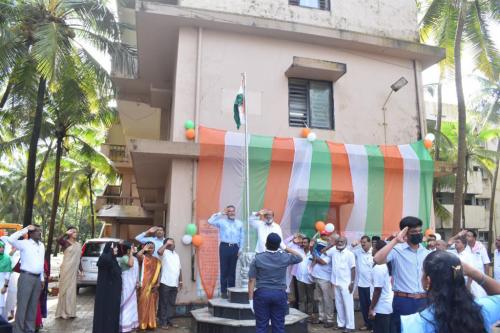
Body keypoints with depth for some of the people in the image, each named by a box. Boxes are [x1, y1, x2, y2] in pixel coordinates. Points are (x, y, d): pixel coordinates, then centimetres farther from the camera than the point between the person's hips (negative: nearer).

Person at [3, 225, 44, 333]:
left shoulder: (42, 245, 13)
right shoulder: (24, 243, -7)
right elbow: (10, 239, -26)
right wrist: (25, 230, -20)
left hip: (37, 278, 6)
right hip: (26, 277, -6)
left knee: (33, 306, 12)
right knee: (22, 305, -3)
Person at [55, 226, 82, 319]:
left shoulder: (78, 244, 12)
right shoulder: (65, 242, -5)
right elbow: (58, 240, -29)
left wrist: (81, 269, 14)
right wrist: (66, 233, -25)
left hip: (74, 270, 6)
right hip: (66, 269, -6)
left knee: (72, 290, 10)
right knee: (65, 289, 0)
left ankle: (70, 311, 19)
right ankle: (63, 312, 10)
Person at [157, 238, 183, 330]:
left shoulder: (176, 254, 16)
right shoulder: (165, 253, -5)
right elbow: (159, 251, -31)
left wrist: (180, 282, 14)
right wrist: (167, 243, -18)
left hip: (174, 284, 6)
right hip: (165, 283, -6)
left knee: (172, 304, 12)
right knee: (164, 303, 1)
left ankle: (169, 321, 22)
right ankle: (163, 322, 9)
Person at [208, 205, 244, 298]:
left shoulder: (239, 223, 11)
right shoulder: (222, 222, 4)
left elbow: (242, 237, 11)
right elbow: (210, 221, -10)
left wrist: (240, 249, 3)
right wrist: (220, 213, -5)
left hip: (235, 247, 2)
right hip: (224, 247, -2)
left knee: (232, 270, 7)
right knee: (224, 270, -1)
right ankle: (223, 291, 5)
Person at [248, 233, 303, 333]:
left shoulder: (257, 259, -5)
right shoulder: (285, 258, -2)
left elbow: (252, 280, -6)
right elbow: (299, 258, 18)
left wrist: (251, 299, -1)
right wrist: (285, 247, 15)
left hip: (262, 294, -1)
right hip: (280, 294, 1)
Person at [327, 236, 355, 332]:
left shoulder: (349, 254, -10)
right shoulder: (333, 251, 3)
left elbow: (353, 269, -9)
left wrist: (352, 283, -13)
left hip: (346, 283, -5)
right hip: (336, 283, 5)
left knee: (348, 305, 1)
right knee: (338, 304, 13)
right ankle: (341, 323, 24)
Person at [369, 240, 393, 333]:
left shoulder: (378, 268, -21)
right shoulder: (387, 264, 5)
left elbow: (377, 290, -21)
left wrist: (371, 308, -15)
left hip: (381, 308, -9)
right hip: (389, 305, 9)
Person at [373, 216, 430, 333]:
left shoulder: (427, 253, 8)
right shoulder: (397, 250, -10)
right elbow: (377, 260, -29)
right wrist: (395, 240, -25)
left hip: (423, 302, 5)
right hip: (403, 302, -5)